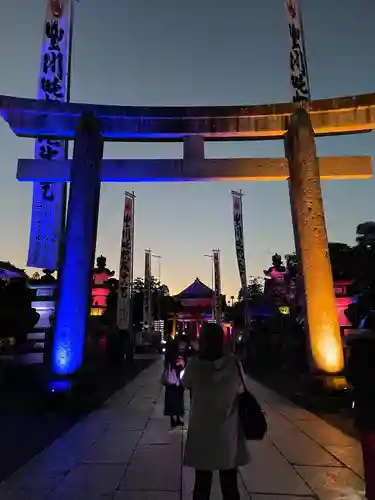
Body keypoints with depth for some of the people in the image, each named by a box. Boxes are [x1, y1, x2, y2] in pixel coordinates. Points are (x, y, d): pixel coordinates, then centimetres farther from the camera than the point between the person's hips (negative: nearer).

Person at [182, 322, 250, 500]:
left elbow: (186, 384, 4)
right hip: (228, 434, 1)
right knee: (230, 485, 19)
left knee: (201, 484, 17)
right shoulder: (233, 363, -14)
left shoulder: (194, 364, -16)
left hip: (202, 433, -1)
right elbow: (240, 391, 0)